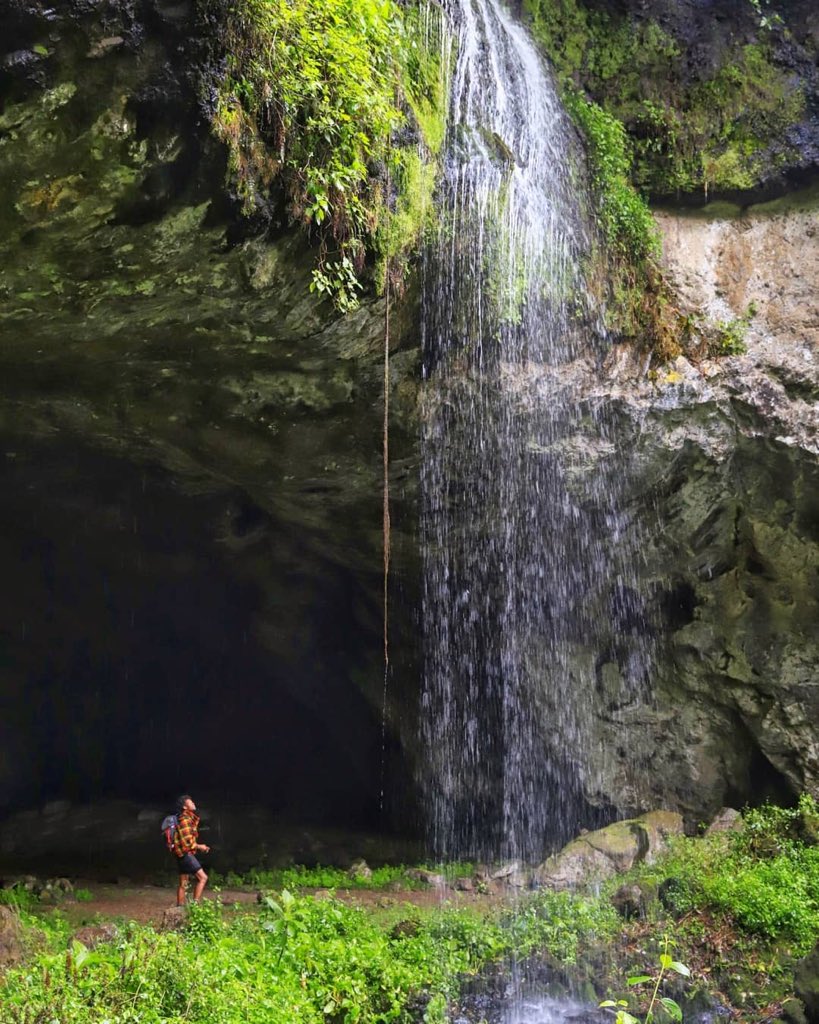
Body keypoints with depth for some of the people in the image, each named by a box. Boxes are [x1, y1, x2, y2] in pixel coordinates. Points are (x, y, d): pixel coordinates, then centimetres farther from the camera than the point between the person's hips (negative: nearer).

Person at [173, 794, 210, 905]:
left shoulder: (189, 818, 16)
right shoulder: (184, 819, -14)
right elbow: (186, 842, -18)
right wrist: (199, 847, -7)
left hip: (184, 855, 9)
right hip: (185, 853, -9)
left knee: (183, 884, 11)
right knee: (203, 877, -10)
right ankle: (195, 904, -11)